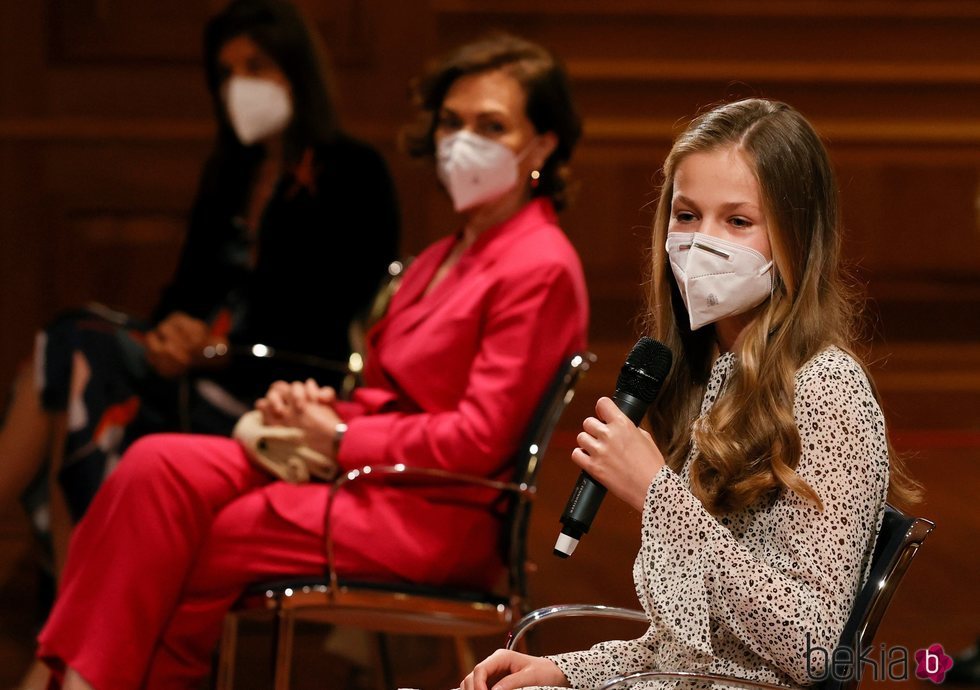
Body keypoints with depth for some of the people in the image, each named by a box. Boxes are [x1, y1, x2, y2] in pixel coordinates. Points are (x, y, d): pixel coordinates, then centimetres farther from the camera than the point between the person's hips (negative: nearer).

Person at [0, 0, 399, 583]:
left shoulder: (354, 174, 0)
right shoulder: (229, 175, 23)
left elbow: (339, 310, -8)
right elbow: (193, 282, 17)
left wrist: (220, 349, -15)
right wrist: (172, 331, -7)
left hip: (287, 383, -7)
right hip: (205, 361, 7)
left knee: (75, 352, -24)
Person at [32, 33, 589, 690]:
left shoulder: (541, 270, -10)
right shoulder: (446, 257, 20)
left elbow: (477, 440, -16)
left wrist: (338, 437, -10)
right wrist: (321, 409, -1)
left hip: (435, 514, -8)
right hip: (374, 471, 8)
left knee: (196, 544, -16)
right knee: (162, 465, -13)